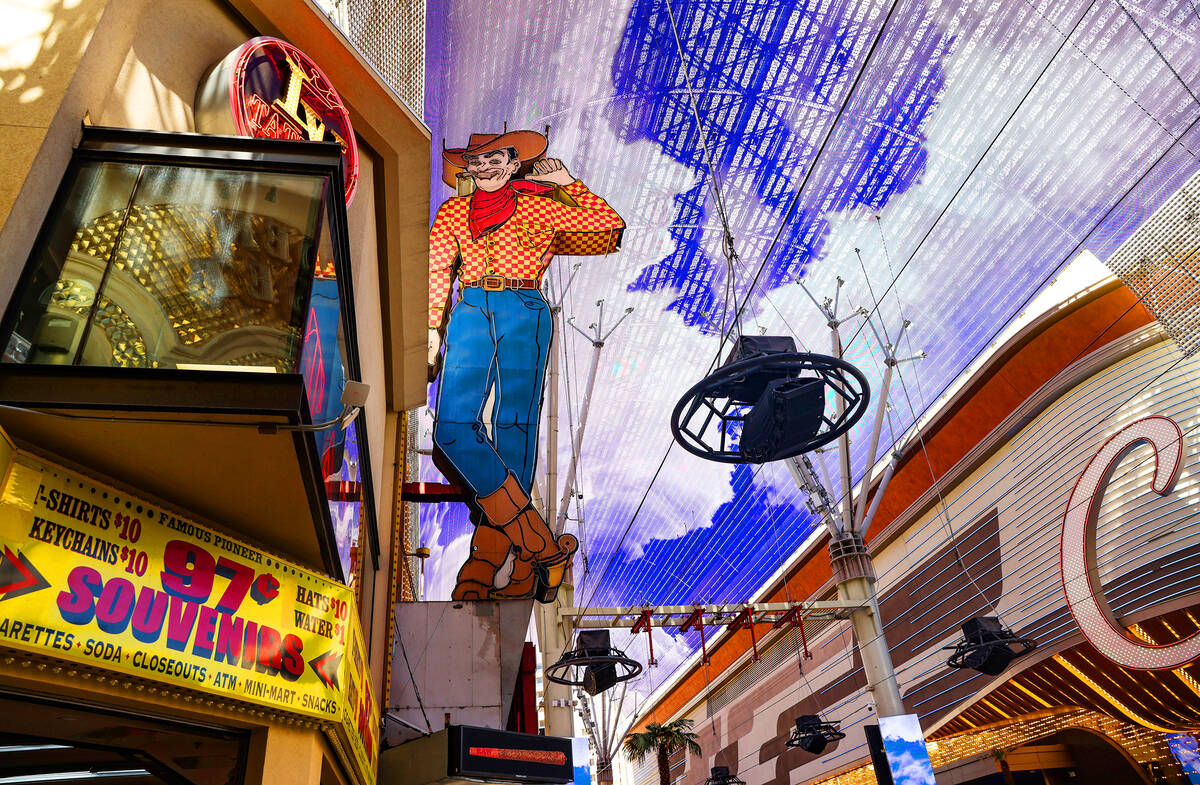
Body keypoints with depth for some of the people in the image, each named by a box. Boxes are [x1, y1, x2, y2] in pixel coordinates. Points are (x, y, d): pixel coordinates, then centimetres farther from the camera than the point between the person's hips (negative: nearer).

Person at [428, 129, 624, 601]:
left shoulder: (537, 206, 14)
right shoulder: (453, 212, 21)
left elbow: (610, 223, 12)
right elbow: (437, 270, 12)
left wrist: (566, 182, 16)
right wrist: (433, 330, 1)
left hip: (524, 316, -2)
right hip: (470, 314, 3)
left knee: (513, 429, -9)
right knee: (453, 426, -16)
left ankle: (488, 562, -2)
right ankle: (539, 544, -14)